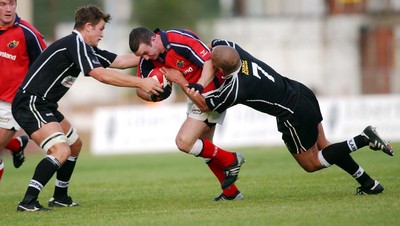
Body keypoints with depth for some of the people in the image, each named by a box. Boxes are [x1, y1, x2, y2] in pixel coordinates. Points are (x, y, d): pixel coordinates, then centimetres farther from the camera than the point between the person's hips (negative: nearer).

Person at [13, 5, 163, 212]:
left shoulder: (84, 47, 12)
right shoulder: (74, 43, -17)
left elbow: (121, 61, 19)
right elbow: (101, 75, -26)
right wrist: (140, 83, -24)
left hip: (45, 105, 11)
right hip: (30, 104, -11)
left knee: (74, 145, 23)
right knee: (61, 150, -24)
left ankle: (60, 197, 32)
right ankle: (28, 202, -25)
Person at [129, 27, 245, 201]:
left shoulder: (182, 40, -27)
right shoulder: (147, 59, -4)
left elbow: (210, 62, -27)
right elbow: (140, 89, 1)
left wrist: (199, 86, -40)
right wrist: (154, 95, -20)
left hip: (211, 90, -9)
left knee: (184, 142, -15)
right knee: (203, 147, 17)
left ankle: (230, 160, 1)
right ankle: (231, 193, 27)